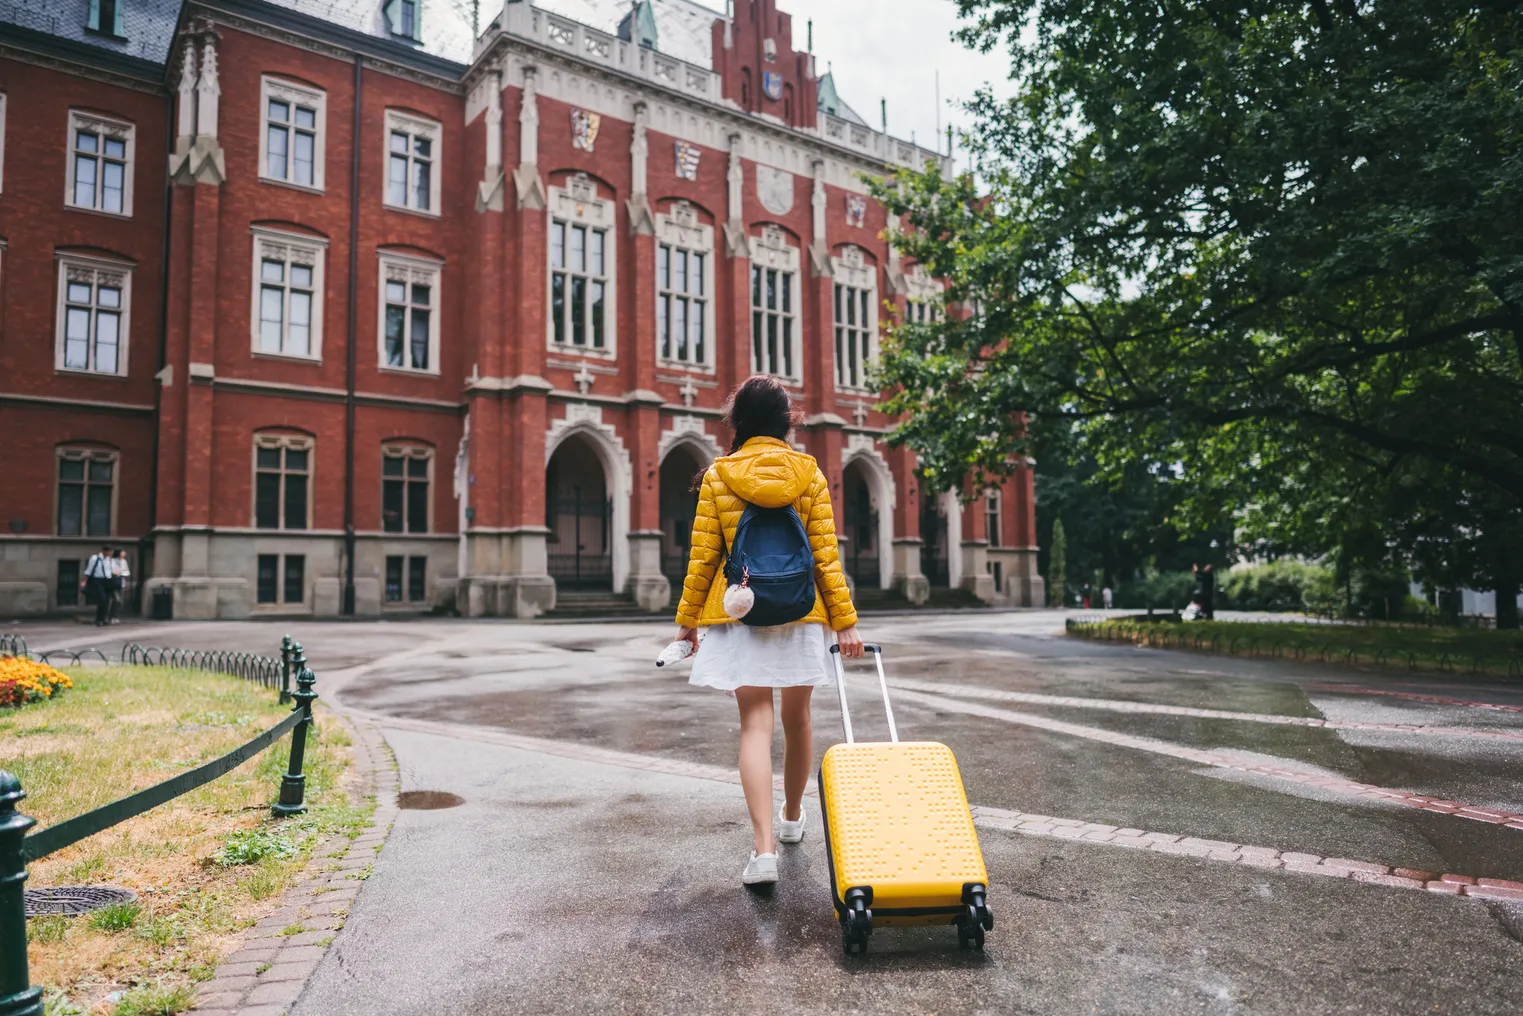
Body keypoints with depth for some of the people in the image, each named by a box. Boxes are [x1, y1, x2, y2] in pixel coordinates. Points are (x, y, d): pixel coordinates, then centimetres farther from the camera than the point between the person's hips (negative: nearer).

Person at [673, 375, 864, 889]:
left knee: (755, 724, -1)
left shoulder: (717, 476, -1)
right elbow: (825, 553, -2)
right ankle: (792, 818, 36)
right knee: (796, 717, 17)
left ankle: (764, 847, -10)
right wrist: (844, 620, 2)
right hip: (800, 613, 1)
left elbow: (702, 557, -1)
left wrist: (688, 618, 8)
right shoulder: (809, 472, 1)